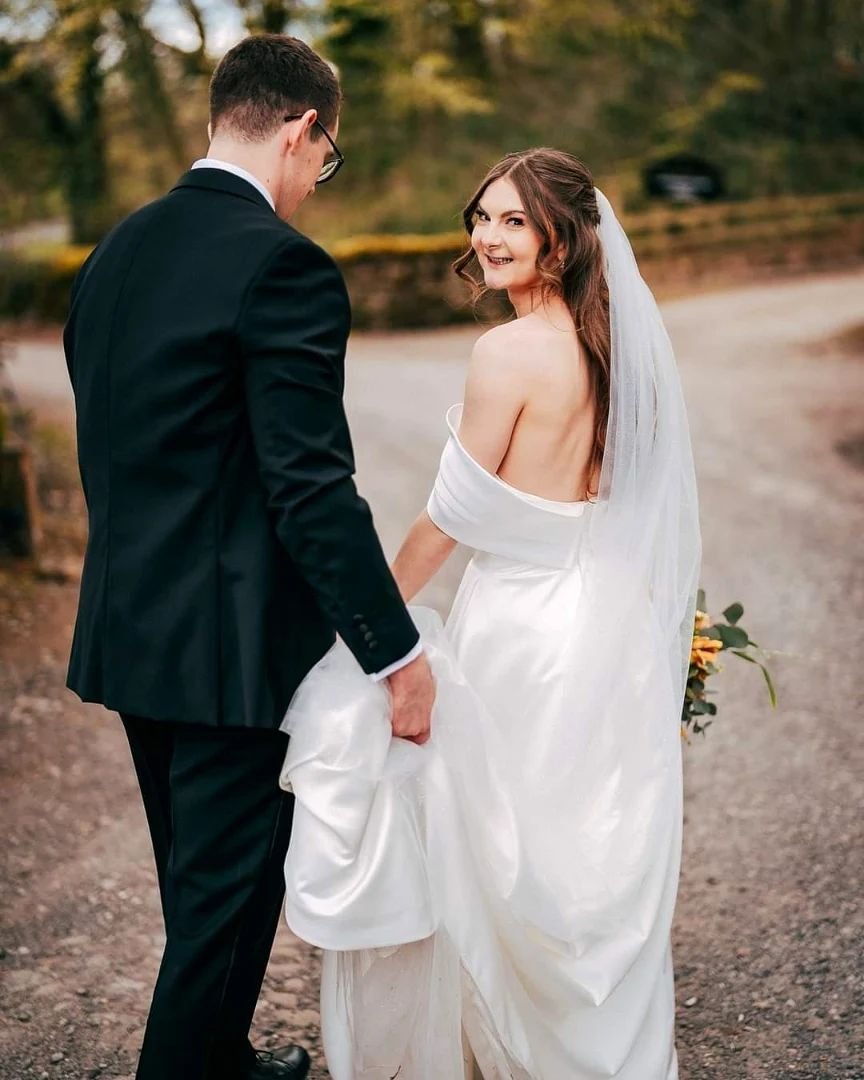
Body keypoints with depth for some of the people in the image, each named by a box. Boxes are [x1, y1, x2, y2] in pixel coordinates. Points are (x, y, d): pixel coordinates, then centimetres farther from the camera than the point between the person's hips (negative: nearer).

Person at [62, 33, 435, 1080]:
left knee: (199, 883, 24)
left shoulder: (117, 250, 8)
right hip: (232, 641, -9)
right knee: (227, 896, 6)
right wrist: (398, 652, -16)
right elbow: (313, 489, -22)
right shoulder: (282, 264, -18)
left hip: (129, 630, 9)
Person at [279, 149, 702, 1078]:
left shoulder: (510, 352, -18)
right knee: (599, 855, 19)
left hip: (521, 626, -7)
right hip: (614, 633, 7)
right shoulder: (623, 343, 3)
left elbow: (454, 513, -13)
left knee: (506, 855, 12)